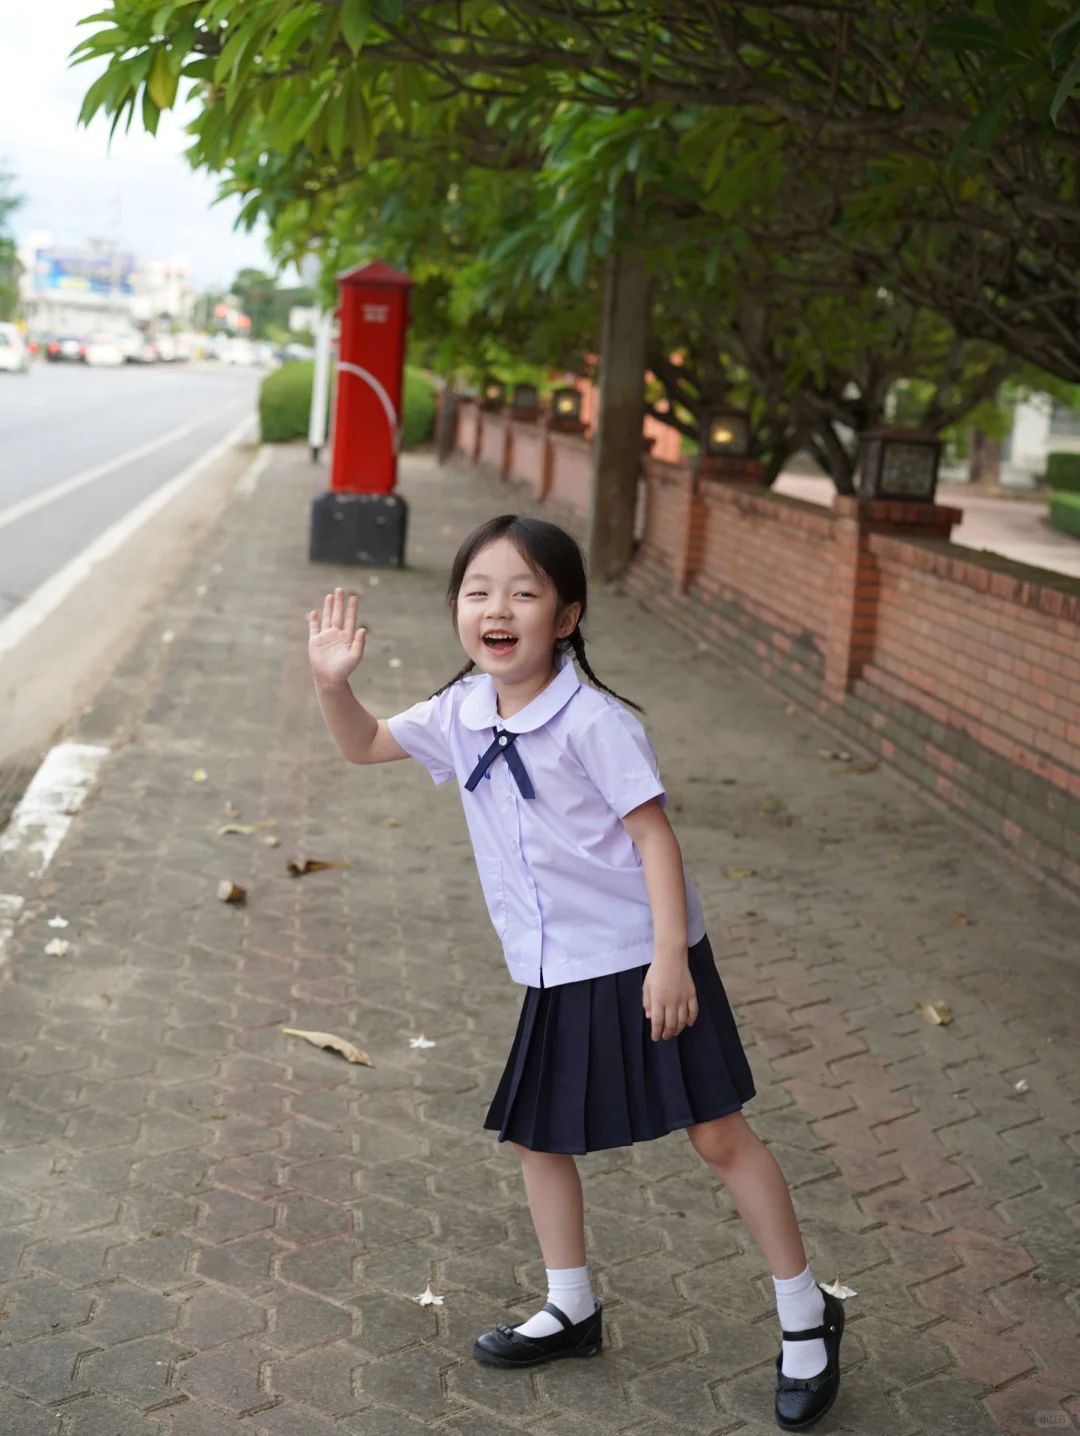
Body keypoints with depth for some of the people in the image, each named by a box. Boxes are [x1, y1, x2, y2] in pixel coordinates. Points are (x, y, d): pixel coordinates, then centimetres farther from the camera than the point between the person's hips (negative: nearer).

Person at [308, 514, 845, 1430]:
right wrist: (333, 682, -11)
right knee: (538, 1137, 15)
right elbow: (364, 745, 11)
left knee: (719, 1134, 0)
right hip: (556, 975, 7)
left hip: (640, 962, -7)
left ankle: (806, 1319, 16)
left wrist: (671, 958, -21)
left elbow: (654, 833, -17)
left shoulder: (592, 719, -18)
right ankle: (572, 1311, 35)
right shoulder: (462, 715, 1)